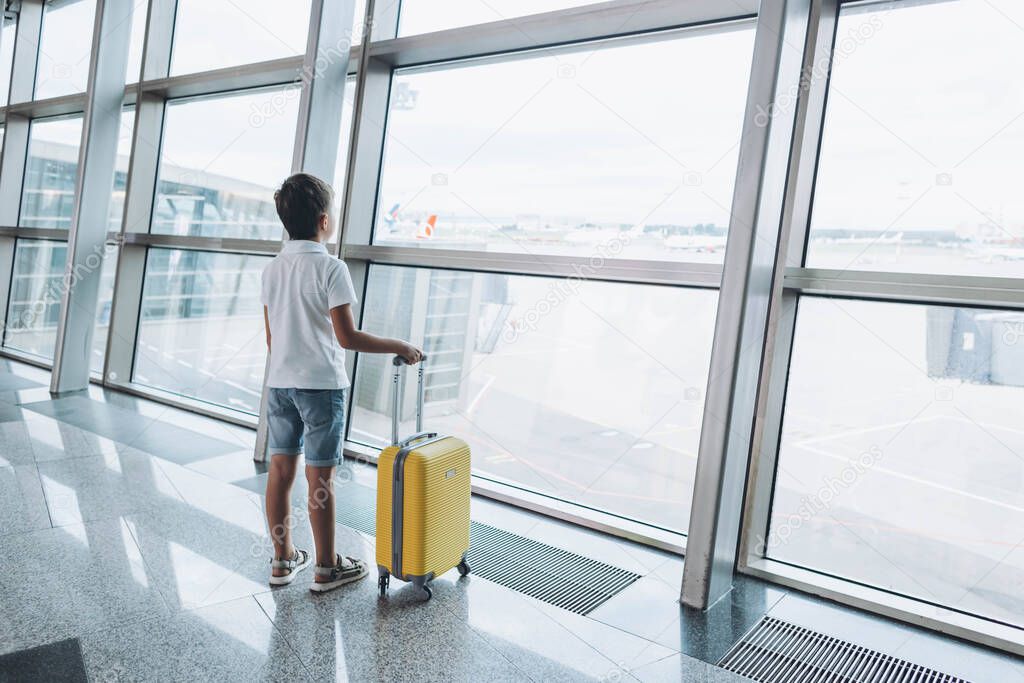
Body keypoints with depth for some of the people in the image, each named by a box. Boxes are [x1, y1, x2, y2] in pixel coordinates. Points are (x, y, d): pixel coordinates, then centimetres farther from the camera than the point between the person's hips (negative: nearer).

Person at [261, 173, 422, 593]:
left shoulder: (272, 268, 8)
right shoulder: (331, 268, -14)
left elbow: (271, 335, 12)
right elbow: (347, 338, -18)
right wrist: (399, 347, -9)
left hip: (280, 382, 7)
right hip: (321, 384, -7)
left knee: (281, 470, 12)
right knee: (320, 478, 2)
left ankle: (283, 560, 26)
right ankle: (326, 569, 15)